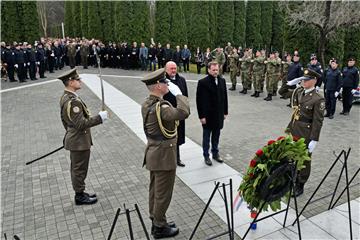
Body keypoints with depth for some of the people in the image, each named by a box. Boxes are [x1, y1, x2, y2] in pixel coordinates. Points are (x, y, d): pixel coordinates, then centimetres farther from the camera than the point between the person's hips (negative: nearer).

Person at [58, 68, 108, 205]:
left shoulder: (65, 97, 6)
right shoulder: (73, 101, -27)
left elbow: (64, 119, 16)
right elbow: (81, 124, -29)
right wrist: (99, 118, -24)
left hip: (73, 138, 10)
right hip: (79, 141, -10)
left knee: (76, 168, 19)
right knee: (80, 169, 5)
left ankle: (79, 193, 34)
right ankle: (80, 196, 20)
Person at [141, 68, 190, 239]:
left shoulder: (147, 104, 5)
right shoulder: (160, 106, -26)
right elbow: (184, 112, -36)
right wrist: (178, 94, -25)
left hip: (154, 152, 10)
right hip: (164, 155, -10)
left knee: (155, 190, 19)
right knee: (163, 193, 6)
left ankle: (156, 222, 35)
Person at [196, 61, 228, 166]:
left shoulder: (222, 81, 5)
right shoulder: (202, 82, -12)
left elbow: (224, 97, 10)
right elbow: (199, 100, -12)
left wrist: (225, 112, 9)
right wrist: (201, 116, -14)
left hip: (219, 114, 5)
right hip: (208, 115, -5)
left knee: (216, 135, 17)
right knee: (206, 136, 9)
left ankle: (215, 153, 33)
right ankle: (206, 156, 22)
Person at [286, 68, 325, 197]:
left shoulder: (318, 99, -17)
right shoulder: (298, 91, 2)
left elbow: (318, 121, -16)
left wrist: (314, 140, -16)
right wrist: (291, 83, 4)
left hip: (305, 134, -6)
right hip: (293, 130, 6)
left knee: (304, 160, 10)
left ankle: (300, 186, 27)